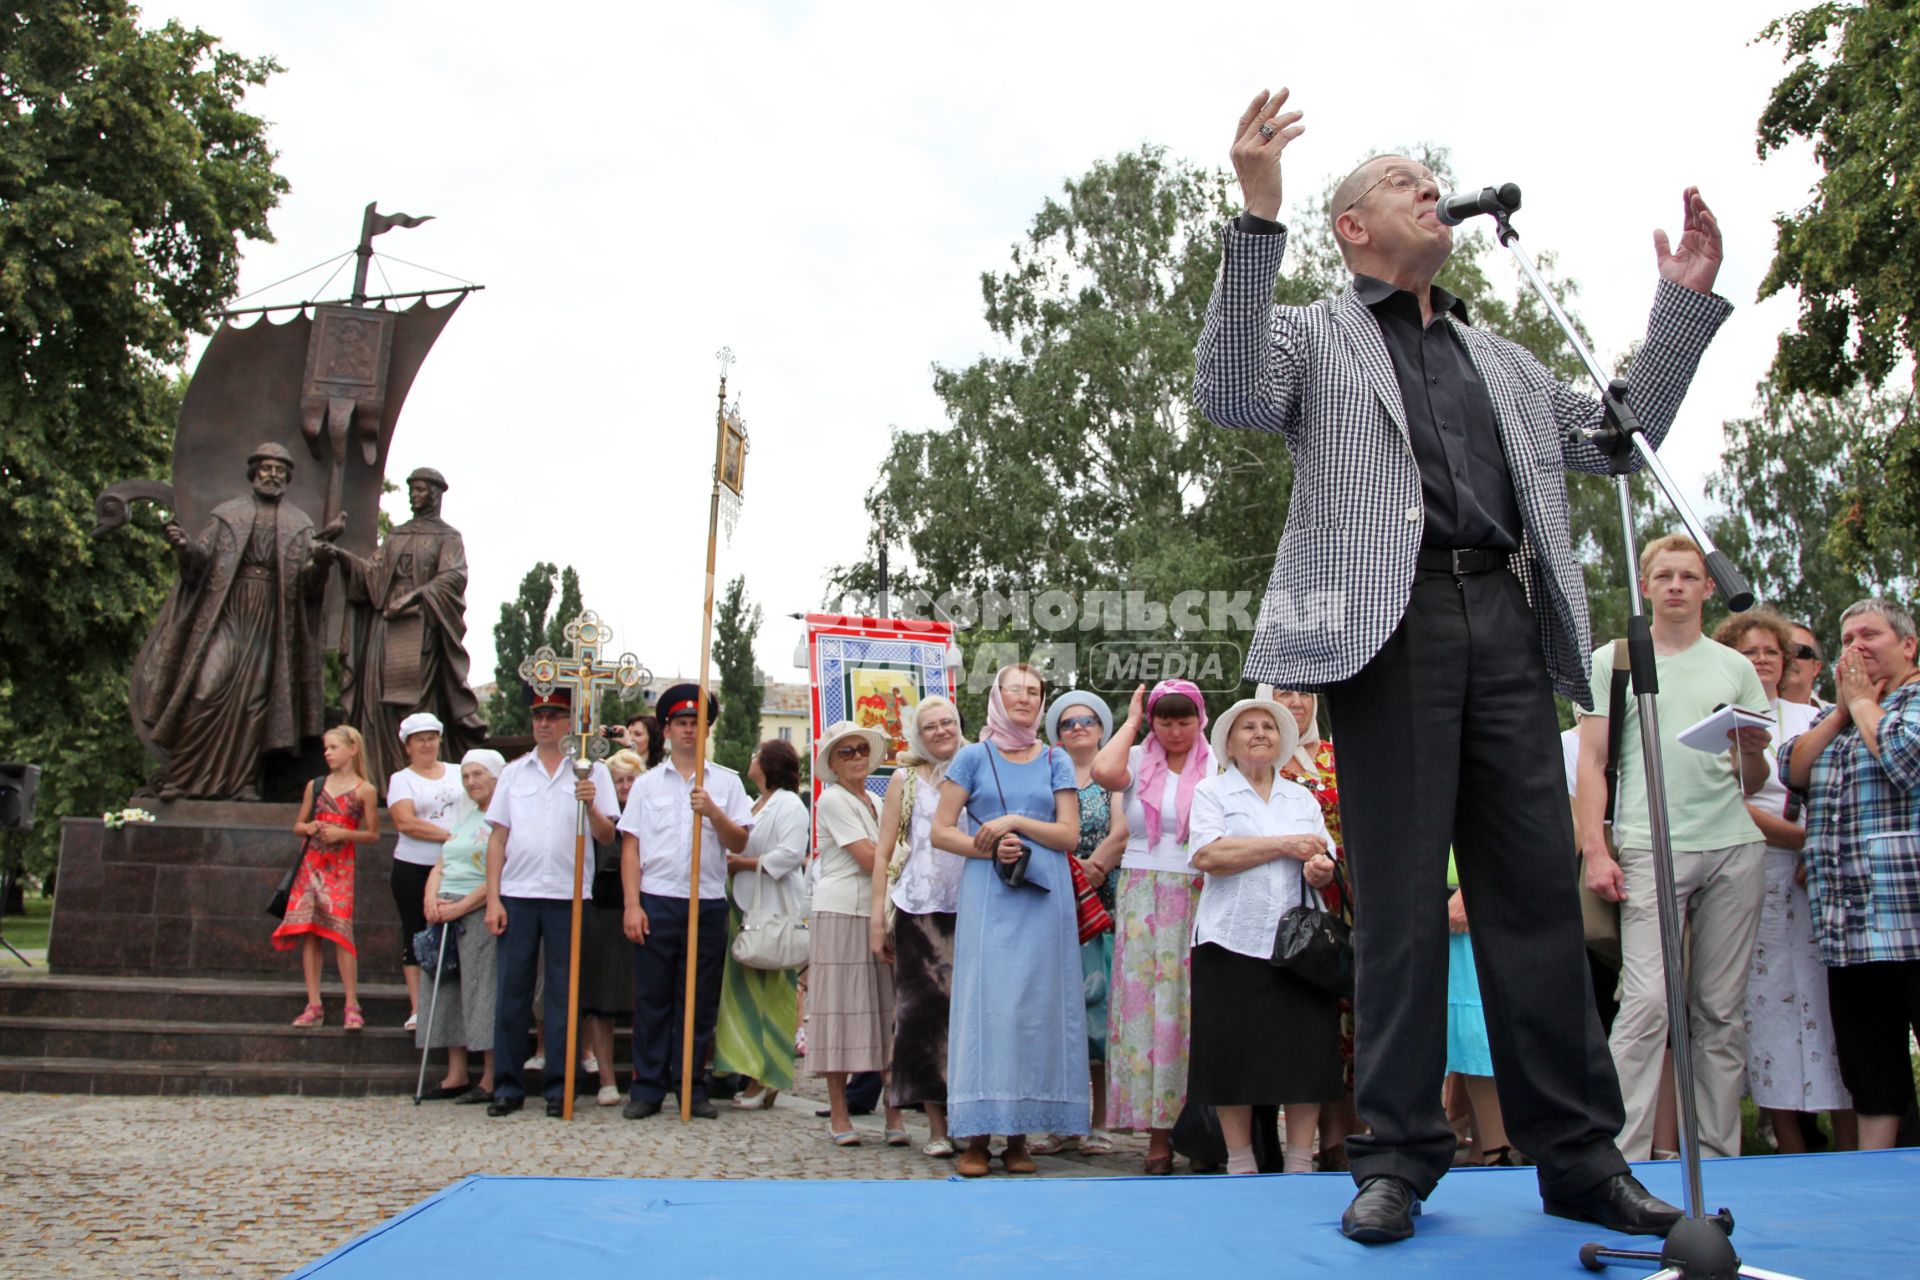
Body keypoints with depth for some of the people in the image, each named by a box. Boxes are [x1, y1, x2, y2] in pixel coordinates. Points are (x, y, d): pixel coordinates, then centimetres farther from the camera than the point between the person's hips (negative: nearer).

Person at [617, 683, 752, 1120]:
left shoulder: (726, 782, 9)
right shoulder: (647, 783, 10)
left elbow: (739, 843, 2)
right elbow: (630, 847, 5)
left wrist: (712, 811, -15)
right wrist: (632, 904, -4)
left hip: (708, 904, 0)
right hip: (656, 902, 0)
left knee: (699, 1002, 5)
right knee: (652, 999, 3)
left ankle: (692, 1087, 15)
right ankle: (647, 1088, 11)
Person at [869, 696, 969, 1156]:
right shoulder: (905, 779, 9)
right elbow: (884, 852, 6)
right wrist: (877, 915, 0)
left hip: (972, 907, 1)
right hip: (920, 909, -1)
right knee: (926, 1011, -1)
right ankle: (937, 1127, 7)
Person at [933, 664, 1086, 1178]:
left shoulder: (1056, 761, 12)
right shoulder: (974, 757, 7)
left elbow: (1070, 835, 3)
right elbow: (941, 831, 2)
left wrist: (1017, 822, -10)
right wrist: (990, 848, -12)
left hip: (1044, 895, 2)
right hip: (988, 894, -2)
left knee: (1036, 1005, 0)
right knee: (986, 1000, -7)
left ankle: (1019, 1137, 7)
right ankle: (977, 1137, -1)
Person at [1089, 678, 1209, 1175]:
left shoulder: (1216, 766, 7)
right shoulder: (1138, 762, 8)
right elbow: (1104, 772, -14)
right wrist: (1131, 721, -1)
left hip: (1200, 897, -1)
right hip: (1143, 897, 1)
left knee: (1195, 1004, -3)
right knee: (1147, 1003, -1)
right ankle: (1158, 1129, 4)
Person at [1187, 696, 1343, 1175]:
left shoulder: (1302, 798, 20)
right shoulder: (1211, 792, 8)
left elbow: (1325, 862, 14)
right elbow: (1207, 855, -9)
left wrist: (1320, 868, -11)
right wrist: (1284, 845, -7)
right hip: (1232, 938, -3)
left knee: (1305, 1049, -2)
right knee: (1234, 1054, -3)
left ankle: (1300, 1162, 7)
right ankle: (1240, 1163, 7)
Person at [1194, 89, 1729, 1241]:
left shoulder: (1501, 360, 29)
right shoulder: (1314, 334, 13)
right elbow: (1231, 397, -8)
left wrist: (1685, 303, 22)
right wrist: (1257, 219, -15)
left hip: (1509, 625, 5)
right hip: (1390, 623, -4)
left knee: (1539, 889, 4)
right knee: (1400, 898, -3)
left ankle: (1579, 1153, 12)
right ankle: (1399, 1156, 5)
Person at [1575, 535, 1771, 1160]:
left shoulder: (1735, 667, 17)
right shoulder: (1613, 660, 10)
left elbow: (1753, 784, 17)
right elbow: (1591, 763, 5)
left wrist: (1753, 753, -6)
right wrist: (1594, 849, -6)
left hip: (1734, 848, 3)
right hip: (1650, 847, -3)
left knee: (1722, 1009, 4)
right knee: (1647, 1001, -11)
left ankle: (1718, 1152, 12)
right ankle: (1623, 1154, -9)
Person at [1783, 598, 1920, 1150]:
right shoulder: (1832, 716, 23)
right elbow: (1791, 772, 9)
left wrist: (1863, 701, -1)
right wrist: (1842, 709, 4)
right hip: (1848, 930, 7)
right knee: (1870, 1076, 10)